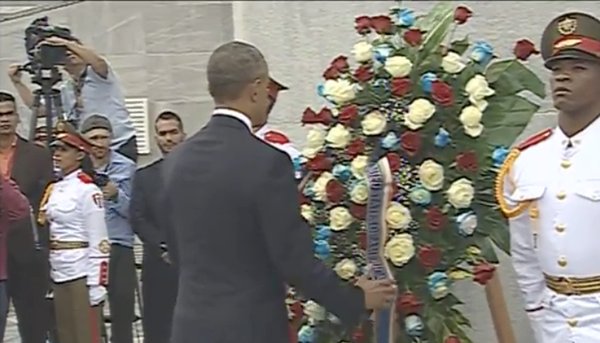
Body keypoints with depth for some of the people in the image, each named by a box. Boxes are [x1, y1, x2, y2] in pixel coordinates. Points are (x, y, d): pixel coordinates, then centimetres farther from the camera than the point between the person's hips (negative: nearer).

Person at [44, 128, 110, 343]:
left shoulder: (87, 189, -11)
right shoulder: (55, 189, 12)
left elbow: (99, 241, -14)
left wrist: (97, 284, -18)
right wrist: (49, 278, 12)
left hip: (81, 271, -8)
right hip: (58, 272, 8)